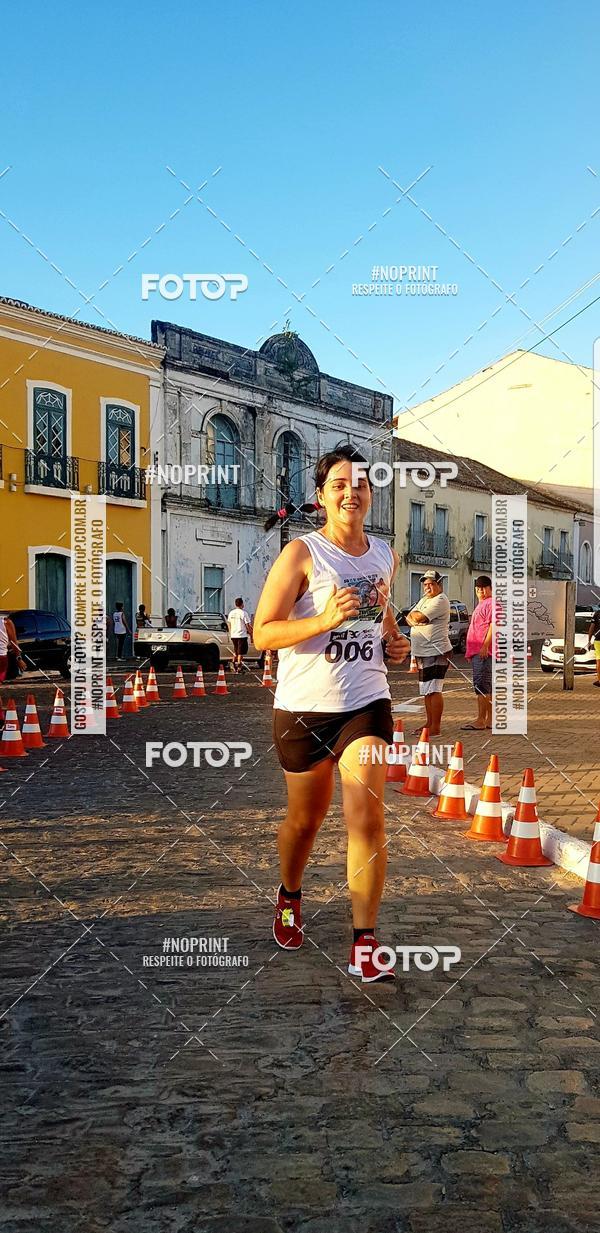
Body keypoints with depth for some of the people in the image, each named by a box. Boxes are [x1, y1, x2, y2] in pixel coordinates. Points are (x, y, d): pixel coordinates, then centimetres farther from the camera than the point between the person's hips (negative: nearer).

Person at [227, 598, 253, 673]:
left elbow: (229, 624, 14)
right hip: (242, 635, -6)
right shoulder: (243, 613, -10)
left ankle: (234, 664, 17)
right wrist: (251, 633, 1)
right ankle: (239, 666, -3)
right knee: (241, 652, 0)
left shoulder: (231, 613, 8)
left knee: (235, 651, 19)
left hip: (233, 635, 6)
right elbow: (247, 625, -10)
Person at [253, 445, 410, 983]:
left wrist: (394, 639, 7)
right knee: (306, 818, 15)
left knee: (367, 817, -10)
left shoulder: (385, 555, 7)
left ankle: (365, 943, -1)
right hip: (303, 706, -2)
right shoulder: (302, 553, -10)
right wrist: (325, 620, -27)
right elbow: (262, 633, -14)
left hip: (366, 702, 3)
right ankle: (290, 897, 45)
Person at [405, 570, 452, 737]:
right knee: (426, 691, 14)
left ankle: (436, 727, -11)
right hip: (423, 653, 10)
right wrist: (413, 619, -9)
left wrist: (414, 615, 2)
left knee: (433, 690, -12)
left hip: (435, 652, -10)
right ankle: (430, 723, 22)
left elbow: (419, 617, -19)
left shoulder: (440, 600, -10)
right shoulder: (424, 599, 21)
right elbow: (409, 617, 12)